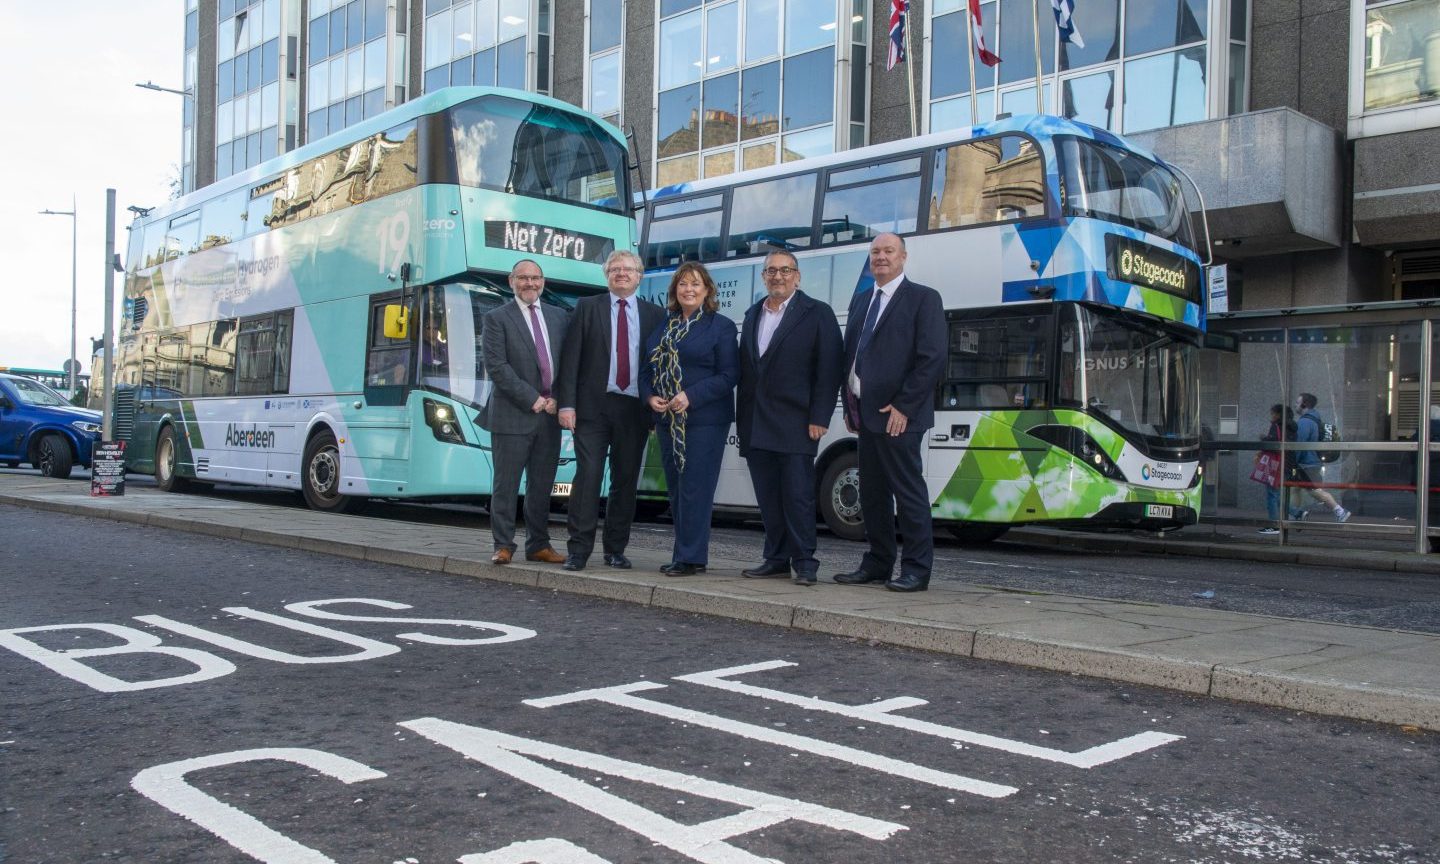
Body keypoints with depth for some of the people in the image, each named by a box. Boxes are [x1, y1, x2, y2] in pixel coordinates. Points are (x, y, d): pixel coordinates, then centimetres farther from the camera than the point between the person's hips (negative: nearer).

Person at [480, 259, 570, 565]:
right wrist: (532, 399, -13)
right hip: (512, 414, -4)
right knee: (506, 484, 0)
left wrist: (558, 398, -4)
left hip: (550, 413, 4)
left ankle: (538, 545, 17)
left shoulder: (560, 317, 13)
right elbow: (496, 366, -9)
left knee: (542, 485, 9)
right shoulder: (497, 318, 0)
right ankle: (503, 545, 9)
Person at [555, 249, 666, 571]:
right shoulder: (587, 308, 6)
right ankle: (578, 550, -1)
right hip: (593, 406, -2)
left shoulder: (654, 314, 9)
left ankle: (616, 550, 17)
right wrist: (566, 403, -7)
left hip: (635, 409, 2)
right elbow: (570, 358, 1)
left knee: (626, 481, 6)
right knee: (588, 476, -6)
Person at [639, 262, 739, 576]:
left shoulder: (721, 326, -2)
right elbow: (647, 367, 16)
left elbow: (729, 374, -9)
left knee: (694, 488, -8)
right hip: (667, 419, 6)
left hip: (704, 420, -6)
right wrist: (650, 396, -5)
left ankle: (690, 558, -2)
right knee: (676, 489, 9)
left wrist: (691, 396, -18)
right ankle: (686, 554, 17)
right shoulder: (663, 327, 15)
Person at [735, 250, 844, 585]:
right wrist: (742, 419, 9)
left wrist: (819, 418, -13)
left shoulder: (817, 313, -1)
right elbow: (744, 368, 15)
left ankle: (804, 562, 4)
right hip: (756, 425, 5)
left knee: (798, 495, -4)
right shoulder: (752, 315, 16)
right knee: (768, 497, 9)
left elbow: (830, 369, -6)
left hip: (795, 425, -5)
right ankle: (777, 558, 17)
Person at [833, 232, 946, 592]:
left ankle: (916, 570, 3)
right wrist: (850, 406, 10)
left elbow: (933, 358, -12)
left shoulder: (923, 298, -4)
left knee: (908, 491, -3)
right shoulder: (860, 301, 18)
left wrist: (903, 406, -16)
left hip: (897, 414, -7)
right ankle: (877, 563, 21)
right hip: (866, 413, 7)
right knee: (872, 492, 12)